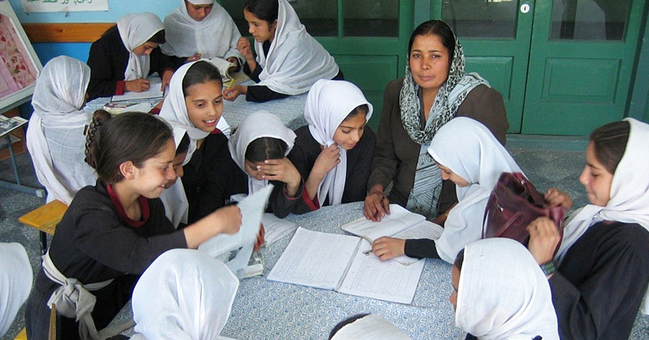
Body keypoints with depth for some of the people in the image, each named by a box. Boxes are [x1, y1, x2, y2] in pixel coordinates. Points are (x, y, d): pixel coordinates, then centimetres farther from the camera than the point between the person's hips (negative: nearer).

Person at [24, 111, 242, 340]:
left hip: (110, 299, 7)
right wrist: (214, 223, -41)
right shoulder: (89, 214, -30)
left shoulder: (147, 201, -6)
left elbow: (174, 247, -4)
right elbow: (138, 255, -44)